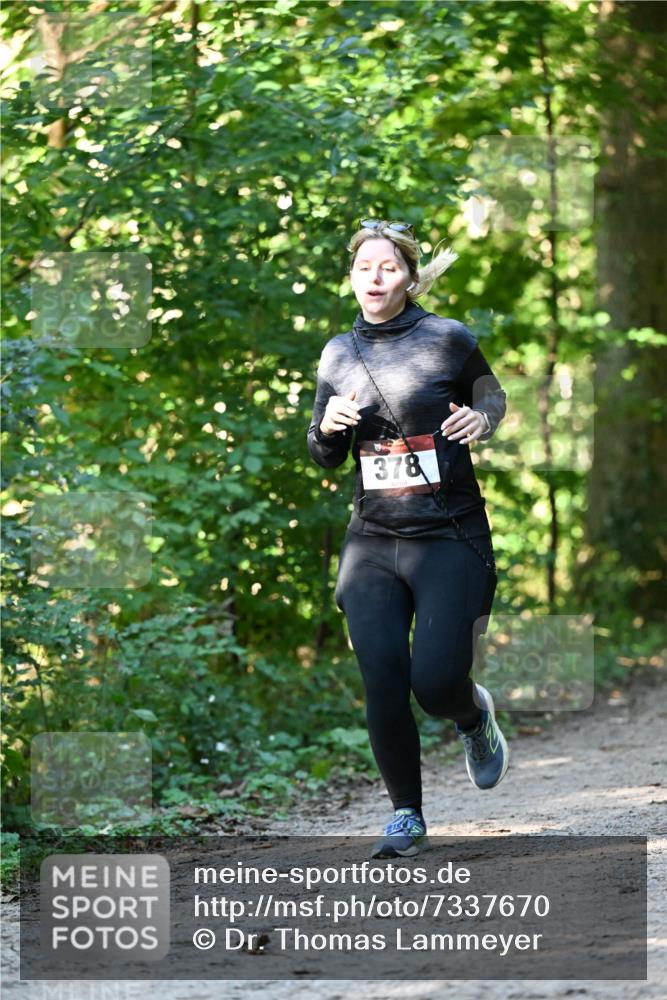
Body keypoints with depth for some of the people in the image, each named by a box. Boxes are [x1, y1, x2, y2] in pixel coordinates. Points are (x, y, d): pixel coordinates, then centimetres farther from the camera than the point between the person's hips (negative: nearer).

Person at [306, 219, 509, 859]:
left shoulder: (448, 339, -3)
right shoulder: (338, 355, 8)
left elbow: (493, 398, 15)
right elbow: (325, 460, 16)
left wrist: (481, 421, -9)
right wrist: (328, 426, -7)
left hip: (449, 538, -3)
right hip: (372, 539, 3)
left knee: (436, 681, -13)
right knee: (382, 678, -10)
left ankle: (474, 717, 24)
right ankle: (406, 817, 6)